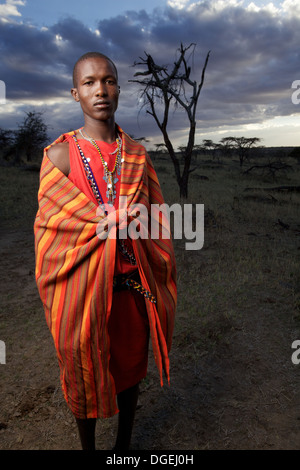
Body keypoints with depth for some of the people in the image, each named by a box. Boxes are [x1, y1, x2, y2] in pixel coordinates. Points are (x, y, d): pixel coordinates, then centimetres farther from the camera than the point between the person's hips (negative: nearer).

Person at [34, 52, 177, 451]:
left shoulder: (138, 155, 3)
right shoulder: (59, 154, -6)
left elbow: (155, 223, 5)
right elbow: (50, 229, -7)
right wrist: (114, 222, -13)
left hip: (133, 285, 3)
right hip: (82, 287, -2)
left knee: (130, 368, 18)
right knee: (84, 374, 14)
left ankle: (125, 443, 45)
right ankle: (88, 446, 43)